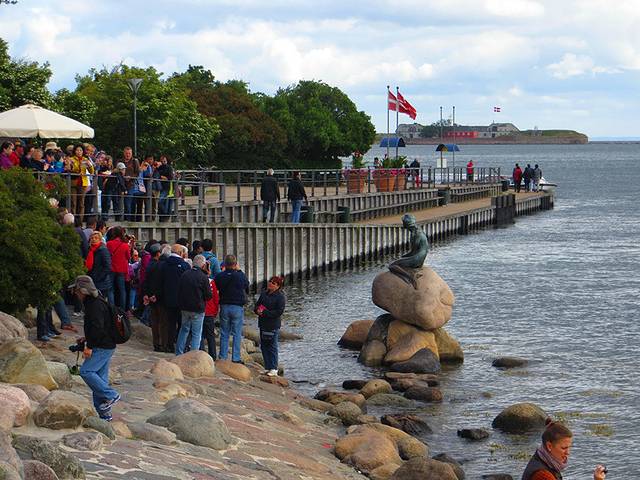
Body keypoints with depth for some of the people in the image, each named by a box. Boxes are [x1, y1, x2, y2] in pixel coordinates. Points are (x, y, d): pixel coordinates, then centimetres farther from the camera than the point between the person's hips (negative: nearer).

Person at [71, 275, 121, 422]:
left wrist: (89, 346, -22)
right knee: (99, 377, 9)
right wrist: (87, 339, 23)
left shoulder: (95, 305, -16)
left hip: (103, 348, -10)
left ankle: (111, 396, -10)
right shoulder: (92, 303, 18)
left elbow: (98, 328, -25)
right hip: (105, 347, 10)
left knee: (86, 371, -15)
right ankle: (104, 414, 10)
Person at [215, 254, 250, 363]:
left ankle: (223, 357, 11)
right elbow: (247, 289, 8)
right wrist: (239, 271, 10)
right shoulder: (241, 276, -10)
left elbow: (216, 290, 5)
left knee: (224, 334, 11)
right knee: (237, 334, 4)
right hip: (238, 307, -2)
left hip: (224, 307, 2)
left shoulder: (219, 276, -5)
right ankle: (236, 358, 3)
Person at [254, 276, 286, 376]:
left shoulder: (280, 296, -9)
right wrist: (257, 310, -4)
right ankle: (267, 368, 18)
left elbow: (279, 311, -15)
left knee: (272, 346, -4)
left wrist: (265, 313, -19)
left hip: (273, 325, -7)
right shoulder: (264, 293, 12)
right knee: (264, 346, 10)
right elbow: (258, 304, 20)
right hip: (263, 324, 7)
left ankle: (274, 369, 1)